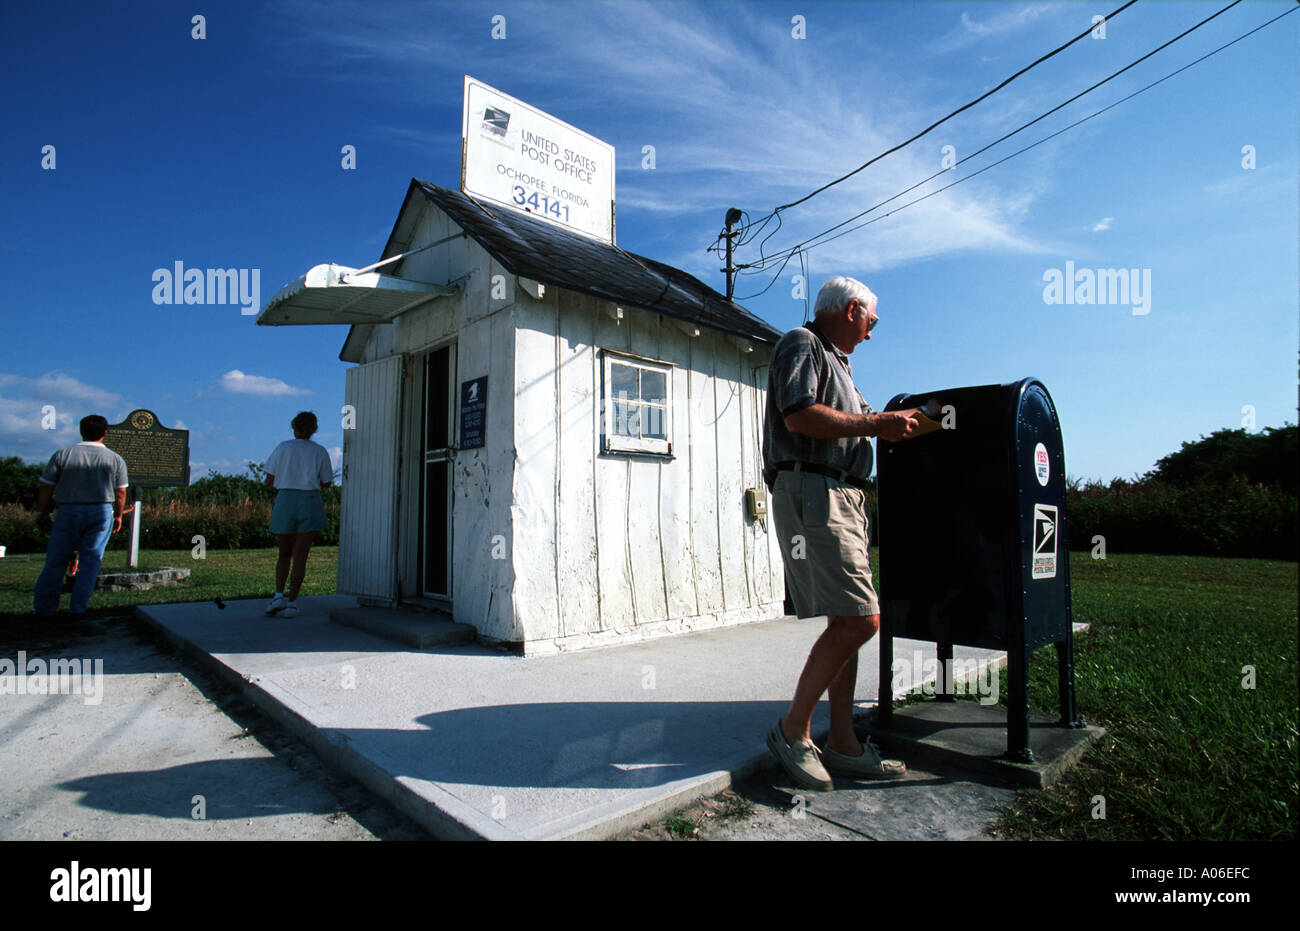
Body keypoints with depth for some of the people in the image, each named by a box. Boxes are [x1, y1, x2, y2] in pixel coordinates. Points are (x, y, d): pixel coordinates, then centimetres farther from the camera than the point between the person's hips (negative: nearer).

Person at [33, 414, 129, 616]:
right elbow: (120, 494, 3)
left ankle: (45, 608, 11)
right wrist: (118, 516, 16)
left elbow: (46, 488, 2)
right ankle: (79, 608, 5)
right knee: (90, 560, 4)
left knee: (56, 560, 9)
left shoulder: (62, 454, 1)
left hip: (68, 511, 0)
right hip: (101, 511, 0)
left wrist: (41, 513, 13)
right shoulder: (116, 459, 1)